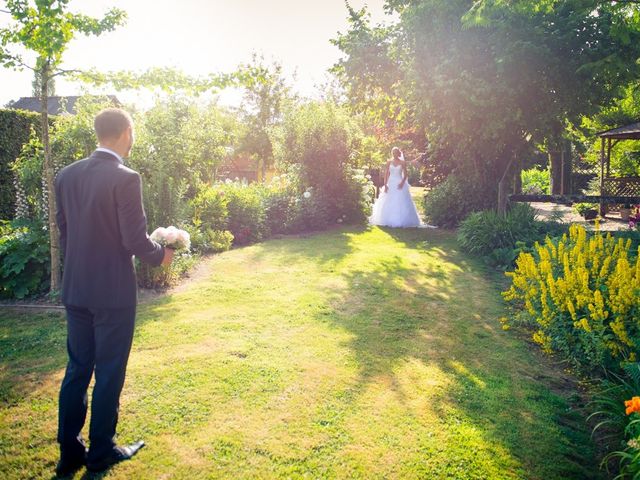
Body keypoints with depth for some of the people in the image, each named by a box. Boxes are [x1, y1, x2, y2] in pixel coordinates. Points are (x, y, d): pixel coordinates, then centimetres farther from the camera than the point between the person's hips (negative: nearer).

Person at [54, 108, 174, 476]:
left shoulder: (67, 176, 4)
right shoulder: (126, 179, -17)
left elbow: (63, 231, 11)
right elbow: (135, 240, -18)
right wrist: (161, 255, 1)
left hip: (75, 290, 6)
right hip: (113, 292, -6)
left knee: (77, 368, 16)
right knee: (109, 372, 8)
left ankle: (69, 452, 26)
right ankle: (101, 452, 22)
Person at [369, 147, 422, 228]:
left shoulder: (402, 163, 3)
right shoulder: (389, 162, 6)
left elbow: (405, 174, 2)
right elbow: (386, 174, 4)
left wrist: (402, 182, -15)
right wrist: (385, 185, -6)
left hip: (399, 184, -1)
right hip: (390, 184, 2)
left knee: (401, 203, -6)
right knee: (388, 203, -1)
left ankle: (401, 222, -3)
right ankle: (388, 222, 4)